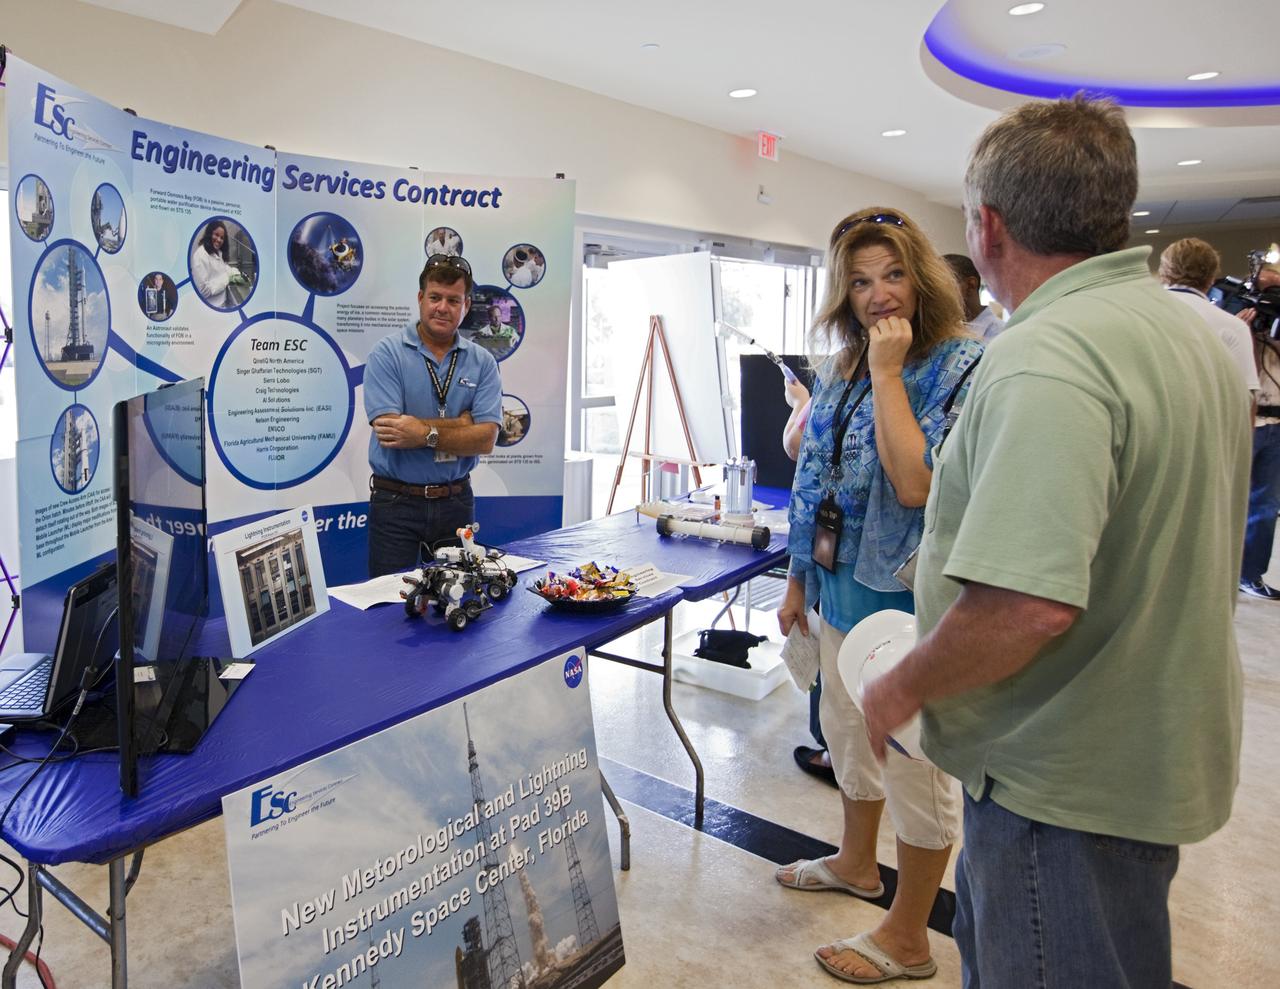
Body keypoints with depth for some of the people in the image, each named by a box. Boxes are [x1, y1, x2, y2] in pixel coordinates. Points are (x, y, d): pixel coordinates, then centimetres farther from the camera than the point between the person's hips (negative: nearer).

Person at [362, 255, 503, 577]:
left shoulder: (482, 362, 3)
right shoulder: (386, 354, -5)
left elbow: (485, 439, -8)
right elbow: (388, 432, -17)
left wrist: (426, 433, -20)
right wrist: (462, 423, -11)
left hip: (456, 502, 3)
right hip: (396, 502, -3)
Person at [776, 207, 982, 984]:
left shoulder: (962, 368, -16)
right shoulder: (843, 369, 6)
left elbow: (916, 484, -28)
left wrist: (889, 374, -22)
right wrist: (798, 582, 14)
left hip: (908, 600, -7)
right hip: (841, 589, 8)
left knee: (914, 762, 8)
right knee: (848, 733, 24)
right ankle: (858, 862, 50)